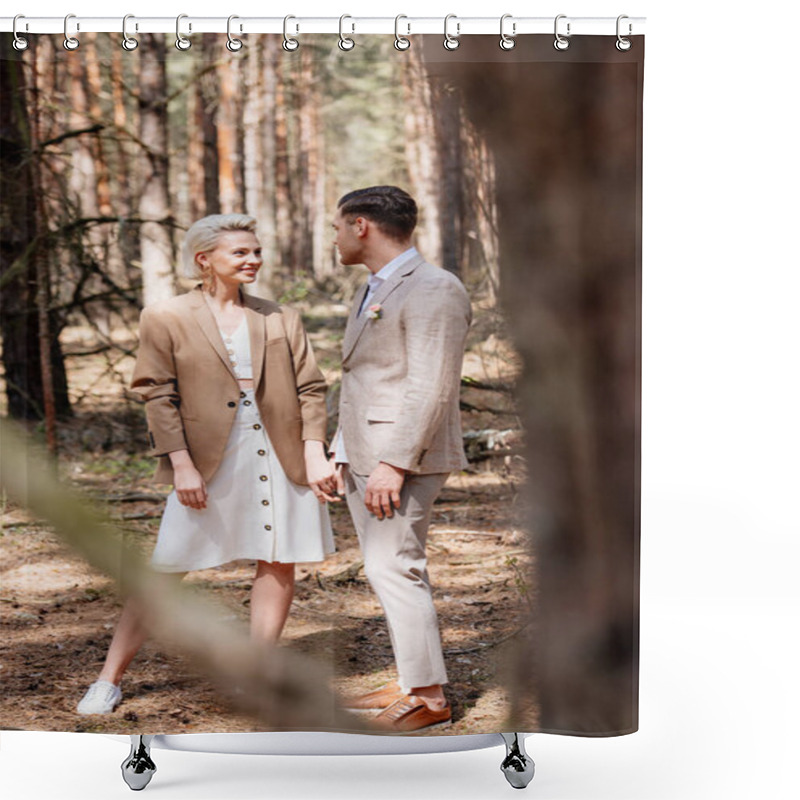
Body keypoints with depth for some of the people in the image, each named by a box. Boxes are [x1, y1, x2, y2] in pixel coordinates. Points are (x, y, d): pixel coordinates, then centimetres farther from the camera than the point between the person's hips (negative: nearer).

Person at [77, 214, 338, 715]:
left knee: (279, 563, 4)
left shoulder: (281, 319, 9)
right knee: (165, 569, -1)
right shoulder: (166, 319, 1)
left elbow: (310, 389, 7)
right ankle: (110, 680, 8)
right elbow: (160, 397, -3)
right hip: (210, 461, -3)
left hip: (282, 457, 3)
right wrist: (181, 464, -11)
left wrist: (315, 454, -5)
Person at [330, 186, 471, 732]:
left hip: (404, 459, -10)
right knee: (390, 570, 12)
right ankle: (411, 684, 19)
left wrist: (394, 463, -24)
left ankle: (428, 697, -5)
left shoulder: (433, 291, -14)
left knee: (395, 569, -11)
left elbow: (431, 388, -20)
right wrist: (343, 451, 19)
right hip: (365, 458, 10)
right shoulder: (375, 292, 18)